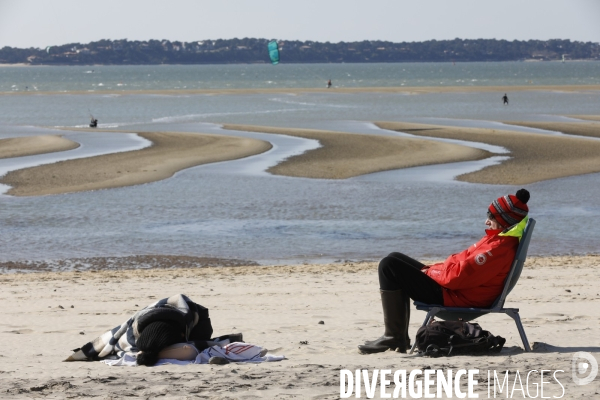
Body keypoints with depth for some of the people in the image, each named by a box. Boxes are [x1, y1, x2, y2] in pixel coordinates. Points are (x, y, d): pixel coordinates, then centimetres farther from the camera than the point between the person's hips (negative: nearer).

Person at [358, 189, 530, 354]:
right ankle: (400, 337, 18)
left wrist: (429, 271, -9)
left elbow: (458, 275, -27)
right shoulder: (504, 240, 9)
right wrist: (433, 269, 4)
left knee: (389, 266, -11)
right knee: (396, 259, 23)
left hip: (456, 298, -11)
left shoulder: (499, 248, -24)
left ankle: (394, 337, -7)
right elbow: (466, 261, 17)